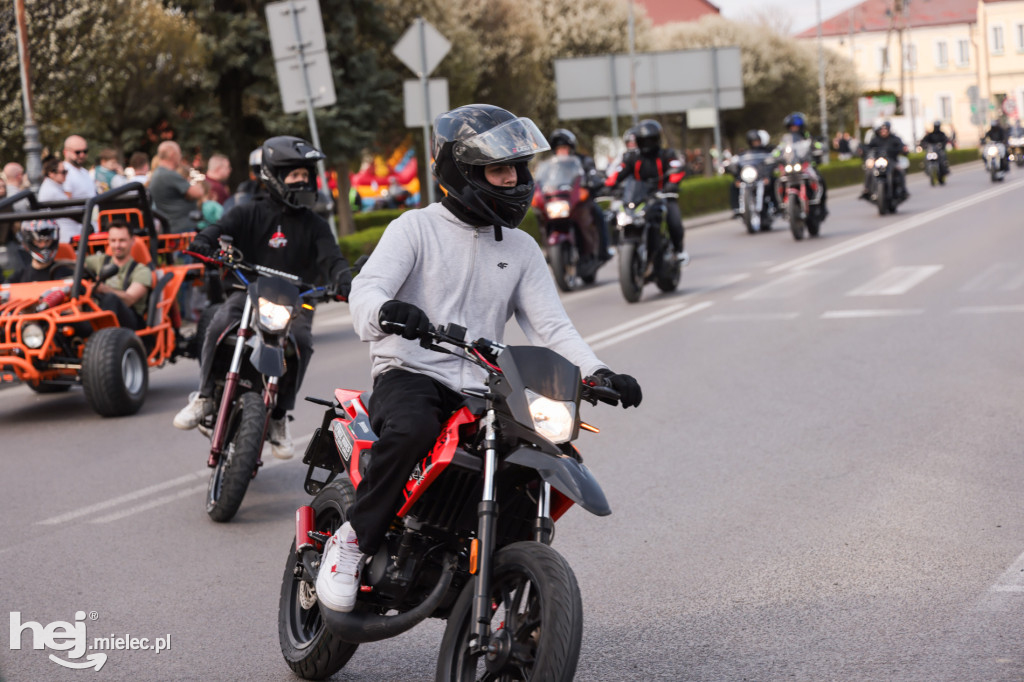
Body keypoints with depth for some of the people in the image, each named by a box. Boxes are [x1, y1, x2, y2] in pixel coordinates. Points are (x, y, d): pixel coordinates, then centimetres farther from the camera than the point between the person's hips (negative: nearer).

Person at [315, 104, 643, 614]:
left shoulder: (521, 249, 16)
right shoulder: (416, 228, 1)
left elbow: (550, 325, 9)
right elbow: (367, 289, -13)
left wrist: (597, 374, -9)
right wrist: (385, 312, -38)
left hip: (481, 393, 5)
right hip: (409, 375, -5)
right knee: (412, 430, -39)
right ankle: (353, 540, -20)